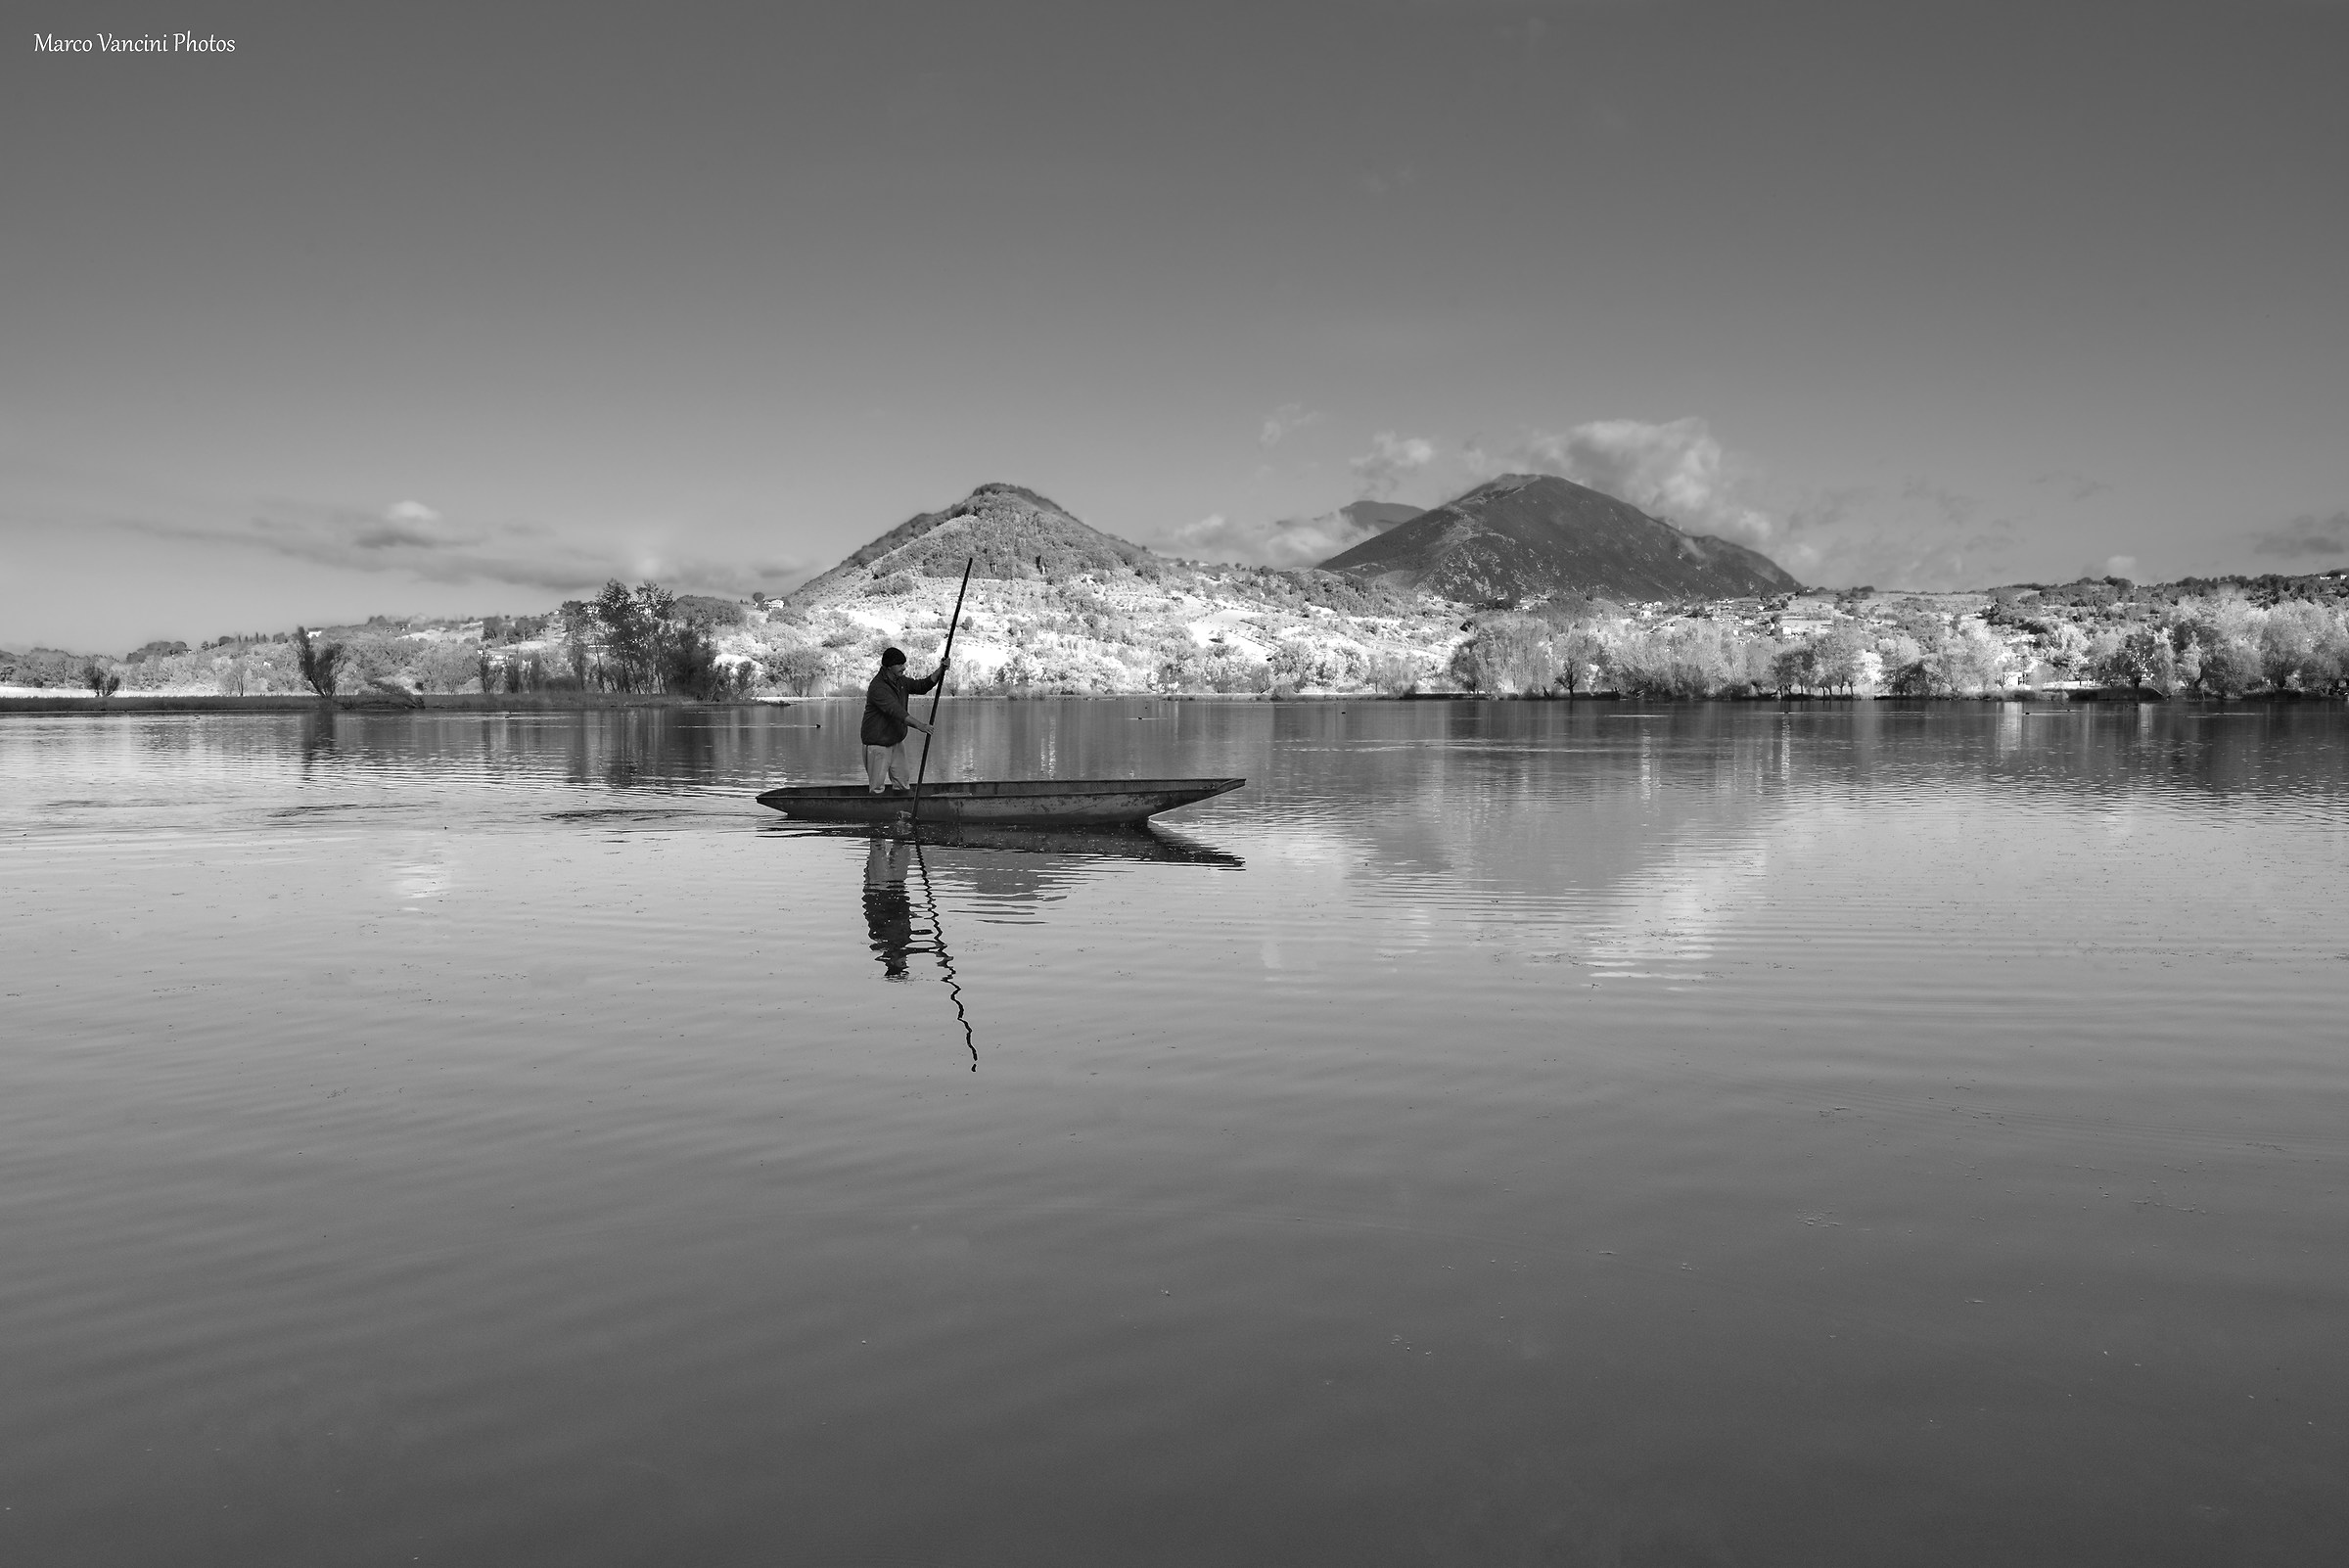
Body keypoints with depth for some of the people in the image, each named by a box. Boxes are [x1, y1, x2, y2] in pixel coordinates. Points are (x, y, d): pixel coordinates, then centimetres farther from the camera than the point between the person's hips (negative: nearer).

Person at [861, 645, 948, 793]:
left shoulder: (901, 681, 6)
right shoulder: (878, 687, -23)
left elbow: (922, 686, 9)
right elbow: (895, 711, -33)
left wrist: (940, 670, -7)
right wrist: (919, 725, -41)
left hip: (896, 741, 8)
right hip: (877, 743, -8)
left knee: (902, 785, 8)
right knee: (877, 787, -4)